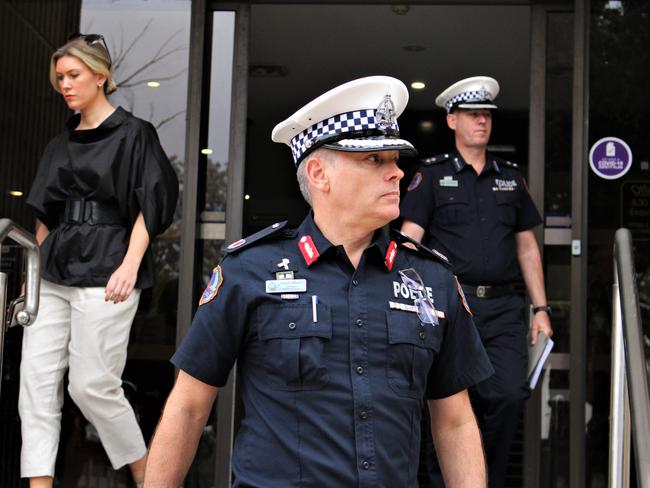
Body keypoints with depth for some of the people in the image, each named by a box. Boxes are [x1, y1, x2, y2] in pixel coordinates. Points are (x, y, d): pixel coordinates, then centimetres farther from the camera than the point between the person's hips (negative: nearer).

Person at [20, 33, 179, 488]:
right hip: (53, 274, 7)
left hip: (103, 276, -7)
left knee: (92, 384, -4)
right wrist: (35, 266, 17)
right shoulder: (61, 144, 16)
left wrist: (130, 265, -18)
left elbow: (149, 207, -8)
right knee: (37, 380, -1)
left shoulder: (133, 134, -2)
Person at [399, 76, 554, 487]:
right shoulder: (432, 175, 4)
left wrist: (541, 308, 11)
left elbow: (528, 248, 17)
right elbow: (410, 243, -2)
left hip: (504, 307, 3)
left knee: (509, 394, -7)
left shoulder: (511, 177, 15)